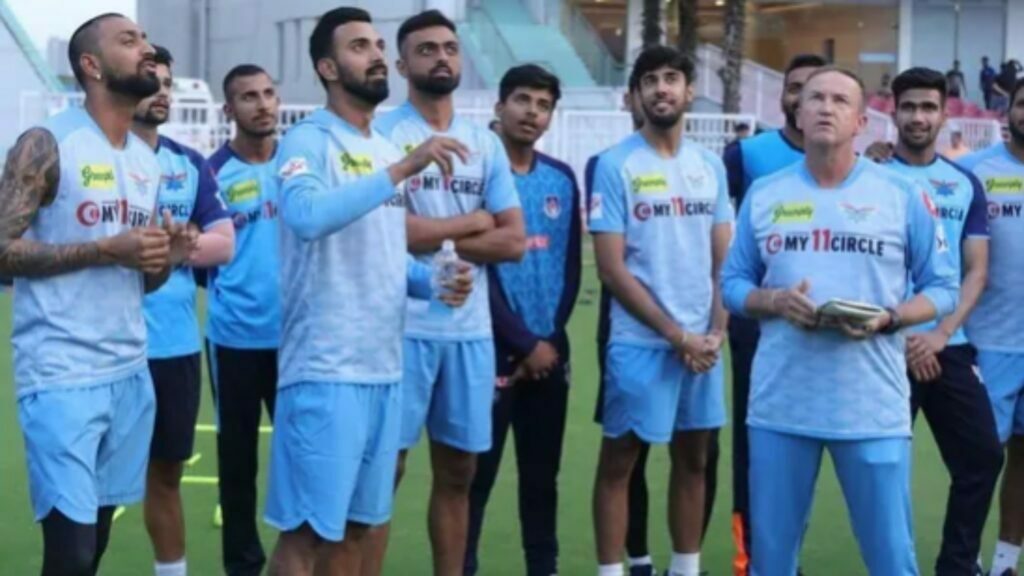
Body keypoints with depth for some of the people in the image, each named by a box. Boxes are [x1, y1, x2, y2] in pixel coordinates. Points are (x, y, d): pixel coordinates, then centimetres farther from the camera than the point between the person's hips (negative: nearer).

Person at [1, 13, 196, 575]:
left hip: (131, 372, 7)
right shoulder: (46, 144, -7)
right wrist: (107, 249, -18)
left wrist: (166, 257, -3)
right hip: (62, 376, -7)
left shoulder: (147, 161, 15)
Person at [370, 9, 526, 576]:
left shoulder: (485, 142, 12)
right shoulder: (382, 134, -4)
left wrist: (431, 236, -7)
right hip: (402, 327, -5)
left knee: (457, 472, 12)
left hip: (470, 329, 5)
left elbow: (514, 241, 6)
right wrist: (473, 221, -3)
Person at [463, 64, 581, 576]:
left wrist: (551, 338, -1)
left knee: (542, 472, 13)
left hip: (550, 352, 5)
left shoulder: (563, 179, 9)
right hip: (491, 351, -5)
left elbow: (571, 266, 10)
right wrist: (524, 343, -10)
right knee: (478, 473, 0)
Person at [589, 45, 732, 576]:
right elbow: (611, 270, -10)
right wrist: (677, 335, -11)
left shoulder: (711, 167, 9)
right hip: (640, 342, -5)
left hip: (702, 343, 5)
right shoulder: (616, 165, -6)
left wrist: (715, 331, -3)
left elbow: (723, 260, 12)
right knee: (619, 460, 2)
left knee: (692, 461, 13)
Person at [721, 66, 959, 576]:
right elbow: (732, 284, 11)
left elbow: (942, 288, 4)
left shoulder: (902, 195, 1)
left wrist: (888, 318, -14)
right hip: (780, 404, 2)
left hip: (873, 407, -2)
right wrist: (774, 301, -10)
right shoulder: (764, 194, 8)